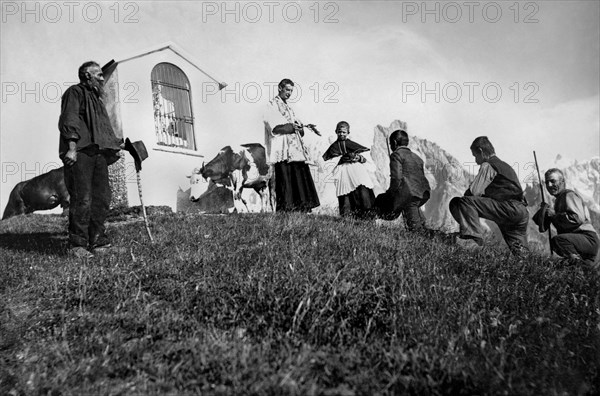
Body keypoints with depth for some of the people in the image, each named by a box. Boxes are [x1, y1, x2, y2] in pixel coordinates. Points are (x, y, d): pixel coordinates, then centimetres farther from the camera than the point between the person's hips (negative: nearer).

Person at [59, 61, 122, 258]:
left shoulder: (96, 99, 30)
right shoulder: (75, 92, 4)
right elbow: (69, 120, -9)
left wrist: (115, 145, 18)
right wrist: (72, 147, -19)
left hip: (99, 153, 9)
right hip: (80, 152, -8)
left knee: (101, 197, 5)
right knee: (82, 199, -12)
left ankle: (97, 239, 13)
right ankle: (77, 244, -8)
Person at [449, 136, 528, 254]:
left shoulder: (487, 165, 0)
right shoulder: (505, 165, 30)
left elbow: (474, 192, -7)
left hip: (510, 208, -9)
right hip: (523, 213, 9)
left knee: (464, 202, -16)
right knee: (520, 253, 17)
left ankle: (473, 236, -28)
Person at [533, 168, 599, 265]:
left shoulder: (569, 195, -8)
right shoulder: (558, 199, 23)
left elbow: (577, 218, -27)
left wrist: (554, 214, -16)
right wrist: (544, 209, 2)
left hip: (588, 239, -11)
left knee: (557, 240, -34)